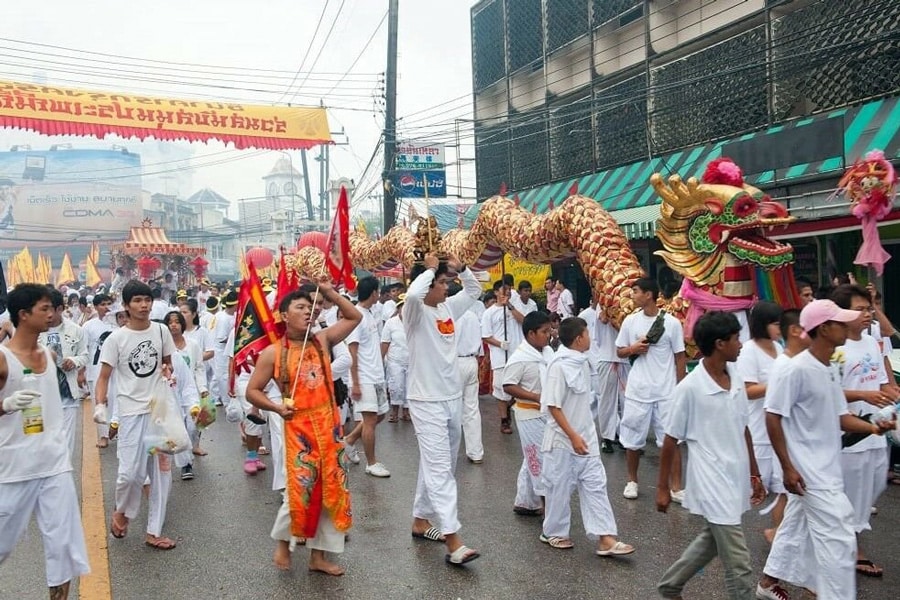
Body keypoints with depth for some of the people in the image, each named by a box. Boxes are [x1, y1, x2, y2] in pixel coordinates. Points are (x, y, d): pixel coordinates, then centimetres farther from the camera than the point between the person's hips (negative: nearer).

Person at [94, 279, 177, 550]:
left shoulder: (161, 331, 2)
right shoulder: (116, 338, -7)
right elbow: (104, 376, -6)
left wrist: (167, 371, -5)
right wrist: (100, 404, -22)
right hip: (132, 411, -3)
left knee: (162, 471, 6)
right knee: (131, 472, -9)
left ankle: (153, 532, 17)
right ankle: (121, 511, 25)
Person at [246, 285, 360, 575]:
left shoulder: (322, 340, 5)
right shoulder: (272, 353, -5)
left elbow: (355, 317, 14)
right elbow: (252, 391, 0)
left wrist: (330, 293, 5)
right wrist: (277, 408, -17)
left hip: (329, 425, 4)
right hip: (299, 427, -4)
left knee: (332, 489, 8)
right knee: (300, 489, -3)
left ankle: (319, 555, 22)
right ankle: (282, 541, 28)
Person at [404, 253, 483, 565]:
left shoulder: (448, 307, 8)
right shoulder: (415, 312, -12)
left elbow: (474, 291, 22)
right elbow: (413, 293, -36)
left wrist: (461, 268, 4)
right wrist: (430, 268, -19)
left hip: (453, 398, 8)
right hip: (427, 402, -8)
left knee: (439, 465, 16)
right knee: (439, 467, -10)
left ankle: (421, 520, 31)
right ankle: (453, 541, -12)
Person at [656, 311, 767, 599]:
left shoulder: (736, 378, 2)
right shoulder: (690, 387, -17)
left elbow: (744, 430, 12)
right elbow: (671, 439, -9)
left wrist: (754, 474, 15)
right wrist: (662, 487, -4)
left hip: (737, 478, 7)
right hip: (712, 483, -7)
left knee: (711, 541, 23)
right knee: (738, 563, -2)